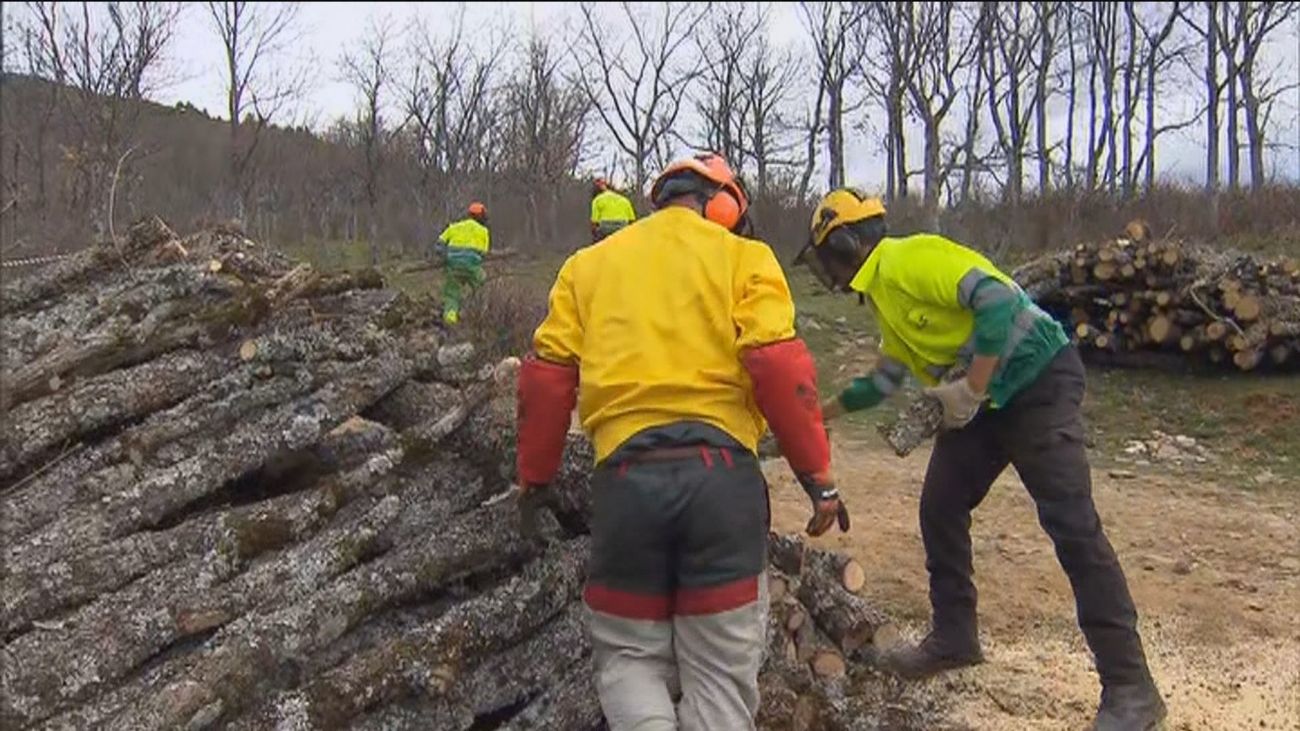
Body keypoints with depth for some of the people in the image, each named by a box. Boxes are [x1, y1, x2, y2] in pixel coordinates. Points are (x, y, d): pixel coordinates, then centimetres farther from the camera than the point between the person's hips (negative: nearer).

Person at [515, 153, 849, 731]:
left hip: (627, 476, 2)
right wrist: (818, 477, -2)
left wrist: (534, 477, 20)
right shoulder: (743, 257, 9)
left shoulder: (588, 264, 18)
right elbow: (779, 365, -5)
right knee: (721, 669, 10)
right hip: (720, 472, -1)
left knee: (628, 652, 18)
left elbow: (547, 377, 11)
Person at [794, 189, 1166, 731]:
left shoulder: (910, 259, -15)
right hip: (980, 401, 10)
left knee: (1071, 523, -12)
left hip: (1038, 383, -10)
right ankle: (953, 638, 25)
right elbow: (885, 379, 28)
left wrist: (971, 390, -22)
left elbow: (999, 301, -26)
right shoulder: (881, 297, 16)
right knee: (939, 508, 9)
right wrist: (821, 413, 32)